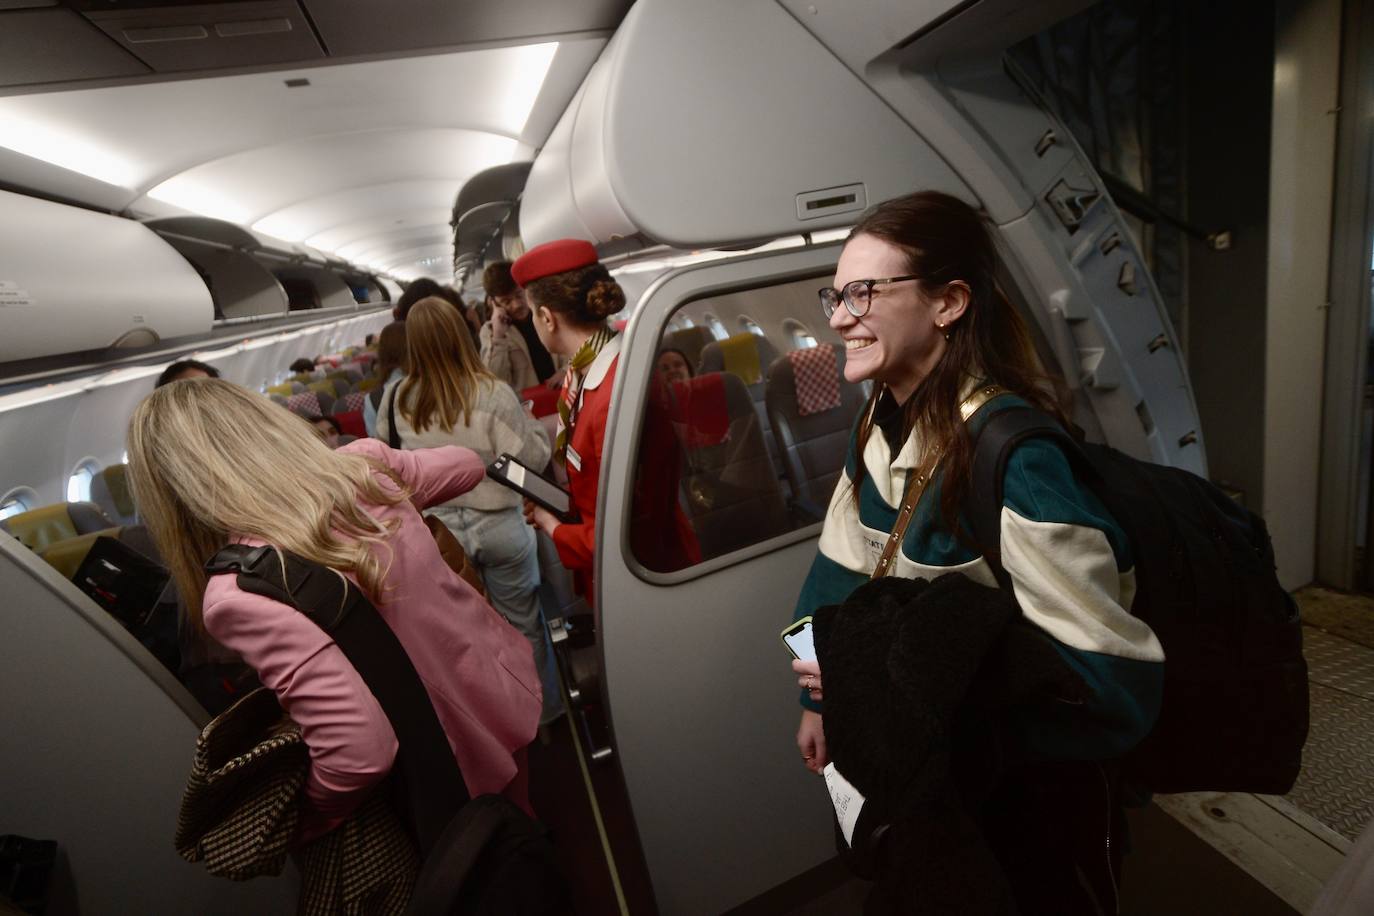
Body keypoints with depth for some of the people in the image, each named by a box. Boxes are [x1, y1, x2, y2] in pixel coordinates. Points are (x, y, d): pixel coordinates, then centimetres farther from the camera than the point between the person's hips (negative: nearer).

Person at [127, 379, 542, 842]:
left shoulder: (238, 591, -29)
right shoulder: (361, 462, -13)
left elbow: (360, 750, -33)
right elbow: (467, 465, 7)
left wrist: (290, 827, -14)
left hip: (458, 763, -5)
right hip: (508, 676, 6)